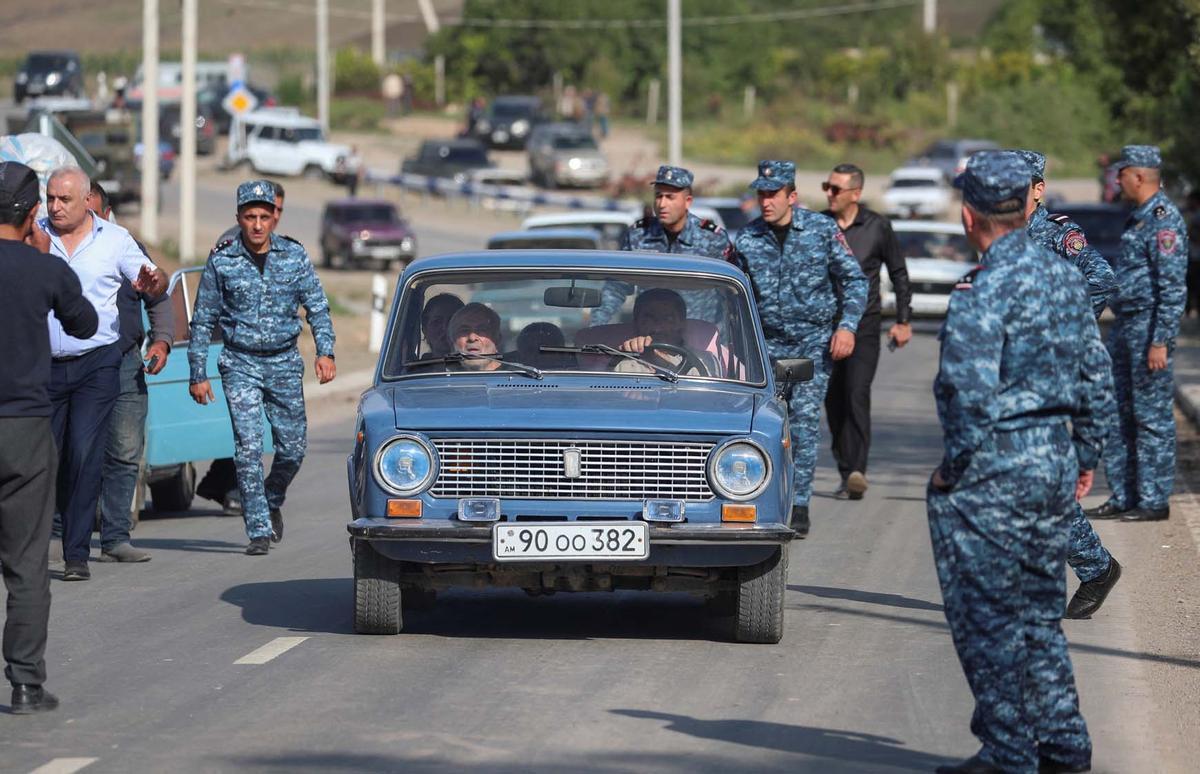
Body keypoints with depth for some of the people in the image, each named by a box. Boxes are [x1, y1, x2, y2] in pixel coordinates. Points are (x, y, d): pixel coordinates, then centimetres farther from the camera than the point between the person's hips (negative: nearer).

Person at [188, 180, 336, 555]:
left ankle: (272, 501, 34)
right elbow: (203, 320, 4)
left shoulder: (294, 256, 1)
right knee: (248, 447, -12)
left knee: (293, 447, 4)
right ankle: (259, 530, -8)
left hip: (285, 363, 2)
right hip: (240, 364, -2)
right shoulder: (221, 261, -2)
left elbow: (317, 307, 3)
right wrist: (198, 374, 1)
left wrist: (325, 352, -12)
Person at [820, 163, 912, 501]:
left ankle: (857, 471, -25)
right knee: (833, 400, 4)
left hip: (864, 324, -3)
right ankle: (846, 473, 13)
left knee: (857, 394, -17)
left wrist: (903, 321, 6)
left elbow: (899, 274, 9)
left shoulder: (878, 227, -1)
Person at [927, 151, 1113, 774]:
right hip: (1056, 461, 8)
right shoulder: (1064, 276, 8)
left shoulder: (983, 289, -17)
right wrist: (1085, 457, 20)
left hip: (993, 469, -8)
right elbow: (1097, 376, 13)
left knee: (989, 619, 1)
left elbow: (969, 388, -24)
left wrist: (955, 465, -12)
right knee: (1038, 613, 17)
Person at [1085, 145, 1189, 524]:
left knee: (1152, 418, -4)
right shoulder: (1139, 218, 16)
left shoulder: (1164, 221, -15)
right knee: (1117, 415, 12)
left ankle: (1154, 502, 0)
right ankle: (1123, 498, 17)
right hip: (1124, 327, 10)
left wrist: (1160, 341, -22)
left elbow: (1173, 287, -19)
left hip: (1149, 328, -10)